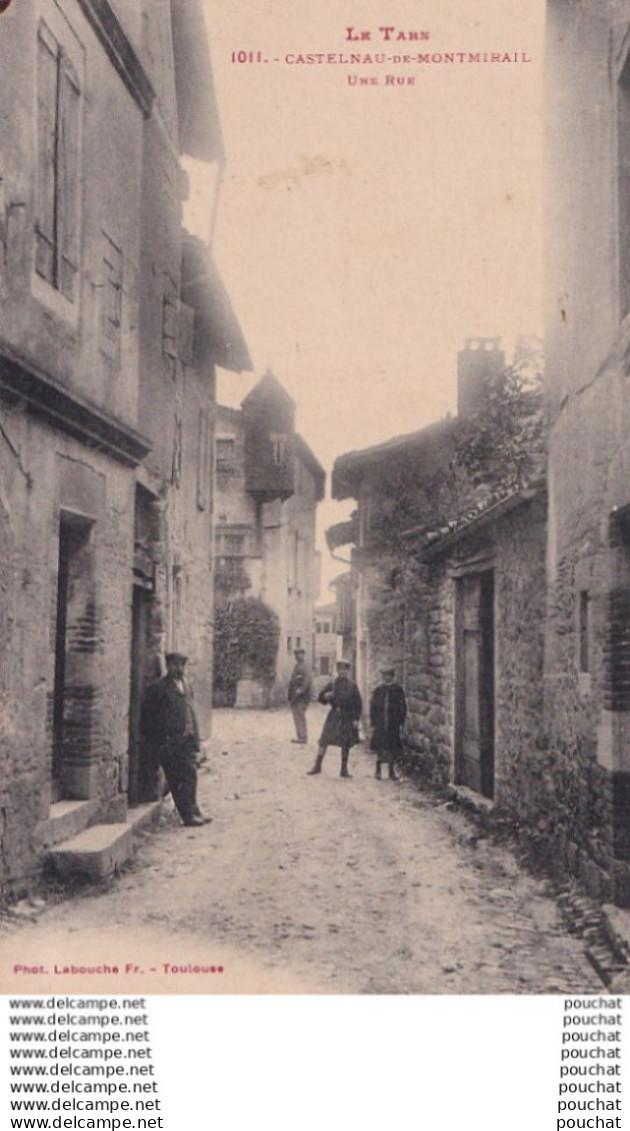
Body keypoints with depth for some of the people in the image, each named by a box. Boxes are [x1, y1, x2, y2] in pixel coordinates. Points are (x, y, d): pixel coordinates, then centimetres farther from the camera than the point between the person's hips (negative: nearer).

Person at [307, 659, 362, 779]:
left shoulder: (352, 685, -1)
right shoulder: (332, 684, 3)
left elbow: (358, 703, 0)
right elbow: (320, 697, 10)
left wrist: (356, 719, -6)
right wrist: (326, 696, -13)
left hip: (347, 718, -1)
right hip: (334, 715, 1)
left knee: (346, 744, 6)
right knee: (324, 740, -6)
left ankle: (344, 770, 16)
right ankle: (317, 765, 4)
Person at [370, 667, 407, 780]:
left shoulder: (398, 689, 3)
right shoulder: (379, 689, 4)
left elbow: (403, 706, 6)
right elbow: (373, 705, 7)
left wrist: (401, 720, -1)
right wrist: (373, 720, 2)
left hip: (393, 723, 0)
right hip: (380, 722, 0)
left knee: (392, 746, 4)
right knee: (380, 745, -3)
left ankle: (391, 770, 14)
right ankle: (378, 769, 7)